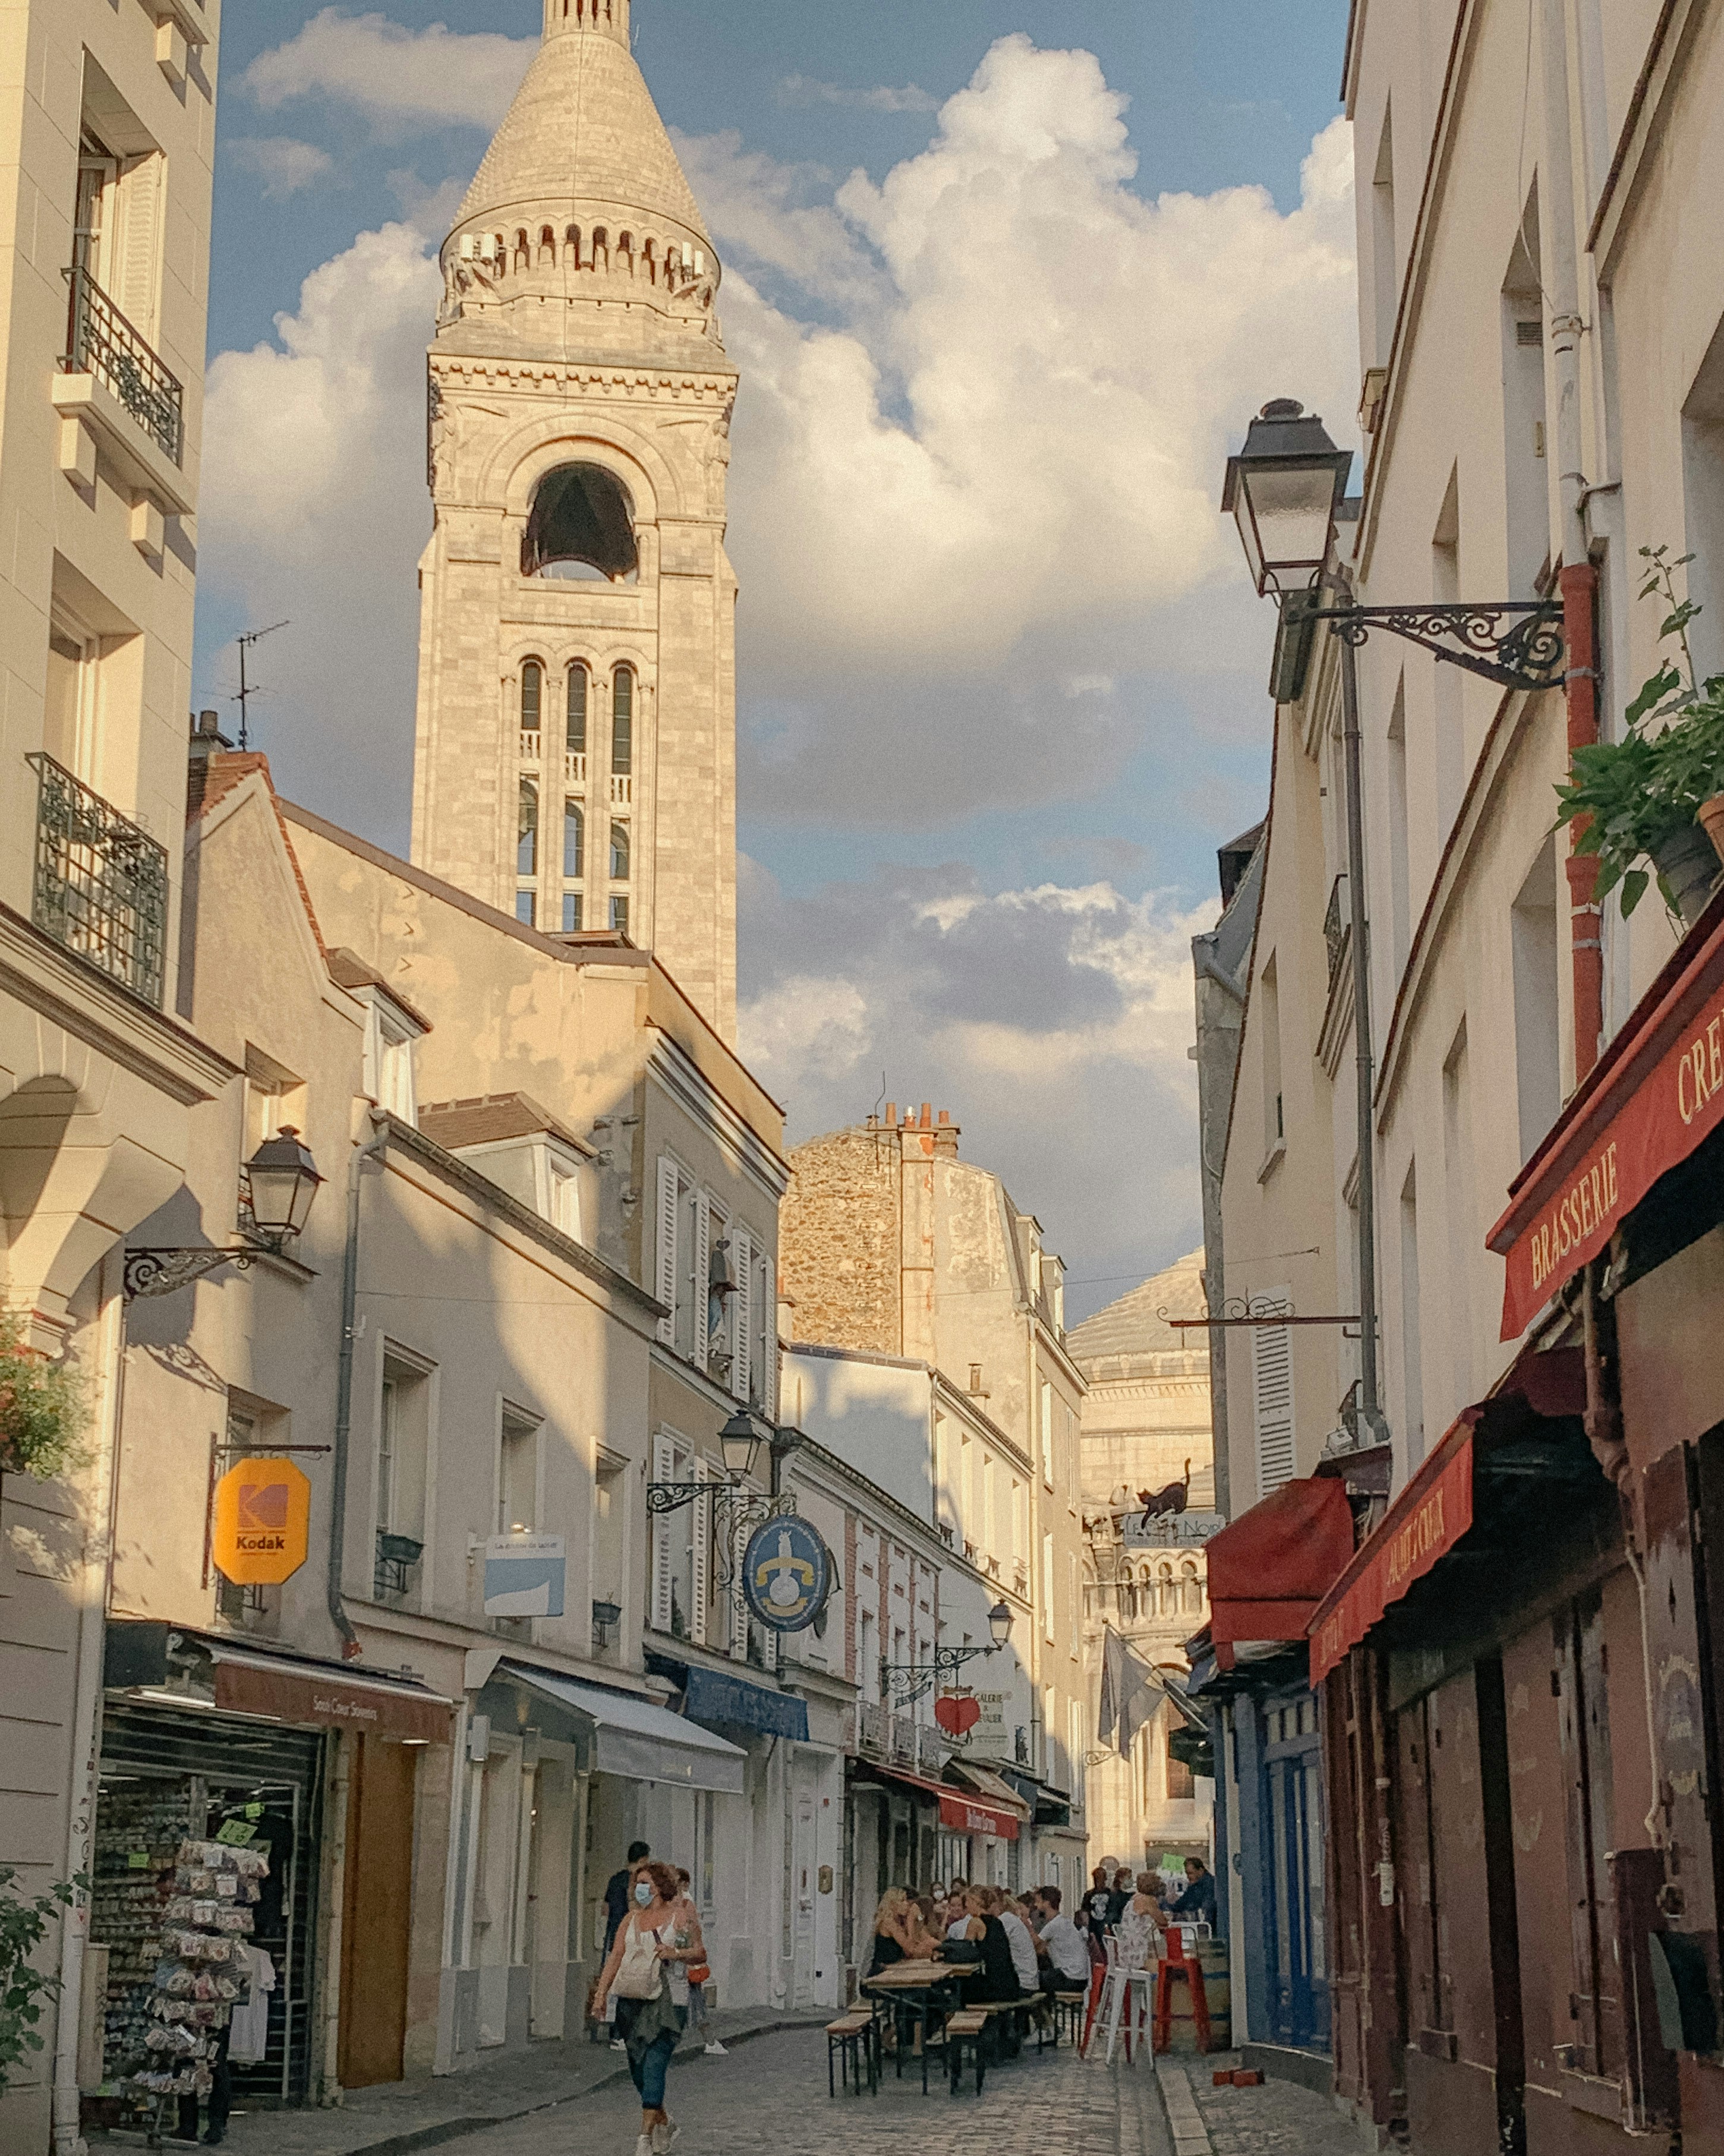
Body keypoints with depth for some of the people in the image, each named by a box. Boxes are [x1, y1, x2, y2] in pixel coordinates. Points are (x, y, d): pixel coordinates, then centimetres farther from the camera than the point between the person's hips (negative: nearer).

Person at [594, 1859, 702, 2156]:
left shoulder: (681, 1917, 2)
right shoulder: (630, 1921, 14)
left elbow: (701, 1953, 3)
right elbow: (615, 1958, 8)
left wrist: (676, 1953, -15)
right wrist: (602, 1992, -4)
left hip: (667, 2001, -5)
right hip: (630, 2000, 5)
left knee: (654, 2068, -14)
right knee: (638, 2070, 9)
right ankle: (667, 2126, 29)